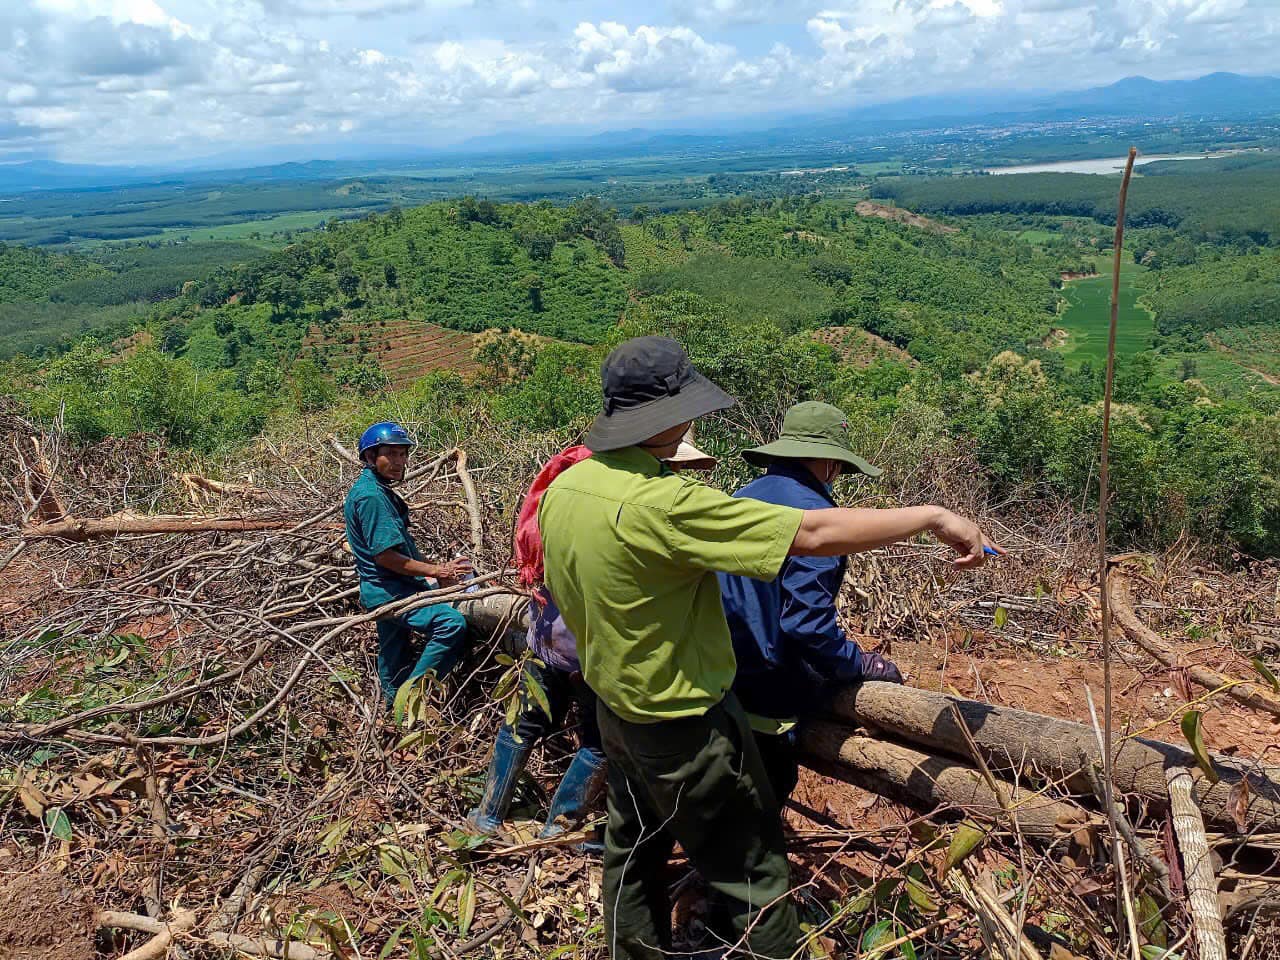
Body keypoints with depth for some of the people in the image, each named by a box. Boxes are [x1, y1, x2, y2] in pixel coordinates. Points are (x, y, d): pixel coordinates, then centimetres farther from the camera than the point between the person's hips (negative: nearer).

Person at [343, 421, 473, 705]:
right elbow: (385, 555, -22)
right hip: (389, 592, -11)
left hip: (389, 590, 11)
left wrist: (437, 574, 15)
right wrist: (436, 571, -18)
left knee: (395, 661, 23)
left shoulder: (378, 490, 15)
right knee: (451, 622, -28)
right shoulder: (371, 496, -18)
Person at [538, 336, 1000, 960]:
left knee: (633, 853, 27)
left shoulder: (561, 489, -6)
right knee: (755, 878, 11)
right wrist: (932, 516, -22)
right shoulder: (662, 505, -32)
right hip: (684, 726, -8)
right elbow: (813, 535, -31)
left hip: (613, 707, 8)